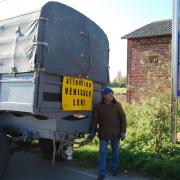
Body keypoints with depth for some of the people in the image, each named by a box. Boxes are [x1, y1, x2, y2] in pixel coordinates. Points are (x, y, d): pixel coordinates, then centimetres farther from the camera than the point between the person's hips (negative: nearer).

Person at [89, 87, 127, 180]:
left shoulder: (117, 104, -4)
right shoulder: (99, 106, -4)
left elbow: (123, 118, -1)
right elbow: (95, 119, 1)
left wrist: (123, 131, -5)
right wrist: (92, 132, 0)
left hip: (115, 133, 1)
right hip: (104, 133, -1)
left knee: (115, 151, 14)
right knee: (102, 152, -1)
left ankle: (114, 169, 34)